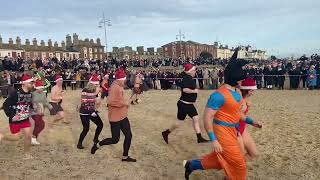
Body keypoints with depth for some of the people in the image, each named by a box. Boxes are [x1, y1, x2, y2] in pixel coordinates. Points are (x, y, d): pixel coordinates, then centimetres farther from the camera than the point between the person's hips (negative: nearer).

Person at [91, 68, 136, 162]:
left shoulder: (119, 87, 10)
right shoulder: (115, 87, -20)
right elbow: (111, 101, -30)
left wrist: (125, 103, 8)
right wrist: (124, 103, -22)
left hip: (123, 116, 9)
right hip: (115, 117, -9)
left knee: (128, 135, 10)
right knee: (115, 139, 1)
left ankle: (125, 156, 23)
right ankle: (97, 145, 23)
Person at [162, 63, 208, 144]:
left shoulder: (189, 78, 10)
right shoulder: (186, 78, -19)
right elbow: (185, 89, -33)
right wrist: (194, 91, -21)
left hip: (190, 104, 9)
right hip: (184, 104, -9)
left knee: (196, 119, 5)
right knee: (179, 122, 0)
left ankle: (199, 138, 11)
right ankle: (166, 133, 18)